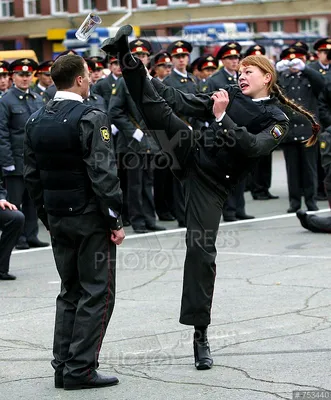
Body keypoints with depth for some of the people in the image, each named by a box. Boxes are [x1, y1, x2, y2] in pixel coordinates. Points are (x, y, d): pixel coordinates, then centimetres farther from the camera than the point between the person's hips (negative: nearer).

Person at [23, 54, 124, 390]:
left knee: (69, 292, 16)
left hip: (57, 219, 7)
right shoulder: (90, 118, -16)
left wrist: (46, 215, 18)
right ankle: (80, 370, -1)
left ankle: (63, 367, 16)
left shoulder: (36, 120, 7)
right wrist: (115, 220, -12)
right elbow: (103, 174, -19)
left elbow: (31, 175, 11)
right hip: (90, 219, -7)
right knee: (97, 293, 0)